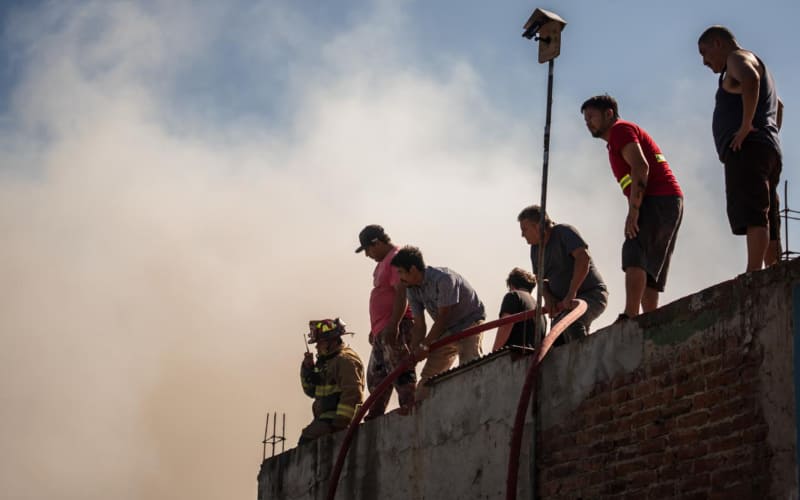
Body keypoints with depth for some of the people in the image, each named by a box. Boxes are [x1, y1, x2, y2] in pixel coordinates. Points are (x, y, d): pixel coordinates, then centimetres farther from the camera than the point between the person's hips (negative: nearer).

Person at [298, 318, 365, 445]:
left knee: (307, 439, -25)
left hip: (336, 417, -10)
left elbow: (352, 393, -21)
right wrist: (307, 368, 6)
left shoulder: (346, 360, -11)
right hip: (324, 418, 10)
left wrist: (340, 422, -25)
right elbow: (311, 391, 23)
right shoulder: (326, 361, 21)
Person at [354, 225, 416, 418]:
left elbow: (401, 294, -20)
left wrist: (393, 324, -25)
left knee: (400, 372, -13)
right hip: (382, 331, 11)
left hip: (396, 328, -11)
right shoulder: (383, 262, 23)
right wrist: (375, 329, 27)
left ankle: (408, 408, -14)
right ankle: (374, 417, 18)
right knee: (375, 375, 13)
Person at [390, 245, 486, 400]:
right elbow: (419, 326, -1)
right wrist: (415, 350, -16)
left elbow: (443, 318, -23)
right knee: (428, 375, 5)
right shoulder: (412, 289, -3)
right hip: (446, 330, 8)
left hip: (470, 323, -7)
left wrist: (425, 346, -18)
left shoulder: (444, 279, -26)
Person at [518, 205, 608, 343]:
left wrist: (571, 294, -33)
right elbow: (541, 279, 16)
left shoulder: (564, 232, -13)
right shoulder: (535, 249, 9)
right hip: (564, 304, 8)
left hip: (592, 294, -8)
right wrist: (548, 298, -8)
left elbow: (584, 257, -27)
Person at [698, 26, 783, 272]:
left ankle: (754, 275, -35)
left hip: (747, 149, -10)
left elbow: (750, 78, -22)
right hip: (768, 151, 10)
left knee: (753, 214, -23)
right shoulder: (755, 65, 34)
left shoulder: (738, 57, 4)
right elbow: (778, 105, 49)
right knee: (767, 224, 2)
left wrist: (746, 126, -22)